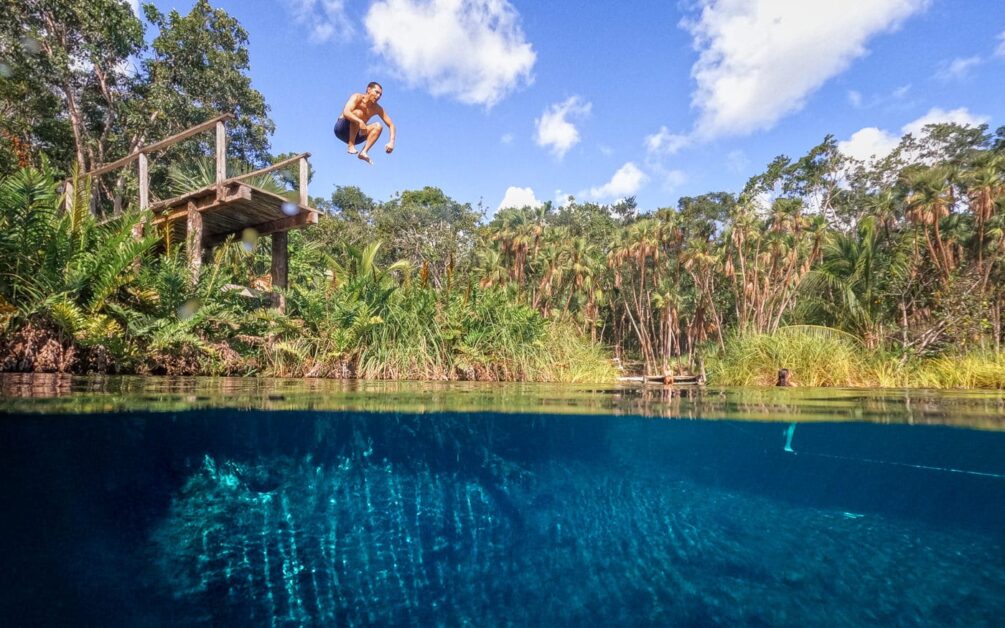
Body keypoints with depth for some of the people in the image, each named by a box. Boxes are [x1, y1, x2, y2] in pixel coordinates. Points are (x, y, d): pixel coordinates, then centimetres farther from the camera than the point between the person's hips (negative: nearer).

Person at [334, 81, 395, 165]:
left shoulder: (377, 109, -2)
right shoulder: (357, 98, -15)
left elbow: (391, 125, -3)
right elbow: (346, 112, -32)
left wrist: (391, 142, -20)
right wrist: (360, 122, -48)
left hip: (355, 134, 5)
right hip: (342, 128, -5)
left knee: (378, 126, -14)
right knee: (358, 112, -29)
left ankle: (364, 152, -27)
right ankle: (351, 146, -33)